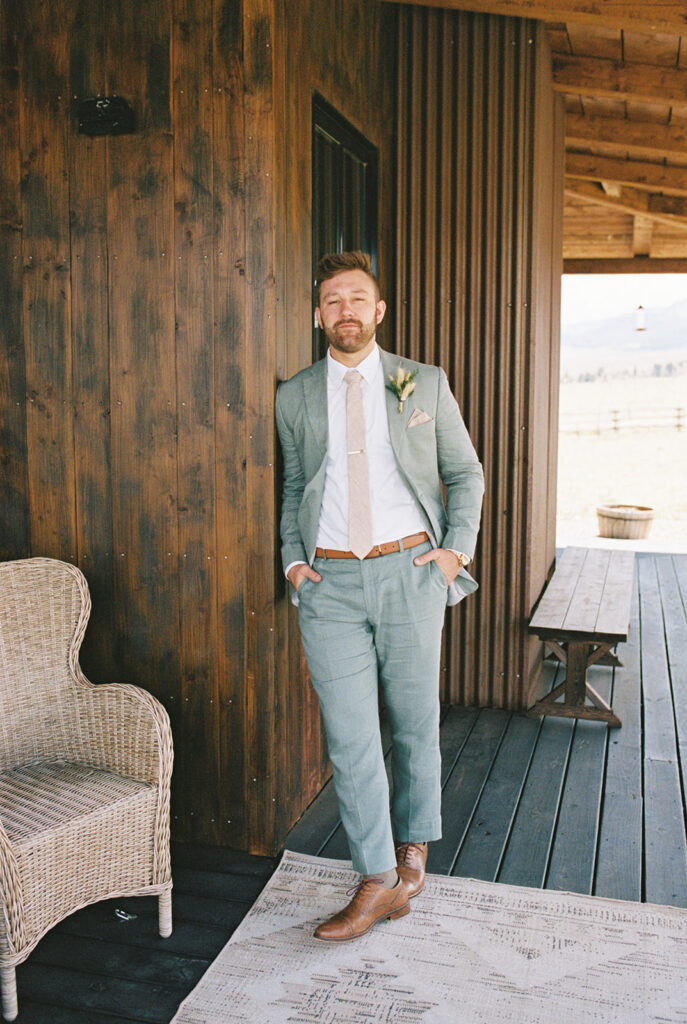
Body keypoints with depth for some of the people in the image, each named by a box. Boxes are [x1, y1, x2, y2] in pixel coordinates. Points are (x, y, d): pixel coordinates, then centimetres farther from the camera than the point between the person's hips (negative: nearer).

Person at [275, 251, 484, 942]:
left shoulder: (424, 384, 5)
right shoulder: (294, 398, 8)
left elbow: (465, 474, 11)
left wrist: (457, 549, -1)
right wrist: (293, 559, 6)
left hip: (409, 574, 0)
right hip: (330, 582, 1)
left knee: (415, 724, 12)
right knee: (349, 738, 0)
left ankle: (413, 850, 35)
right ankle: (377, 883, 14)